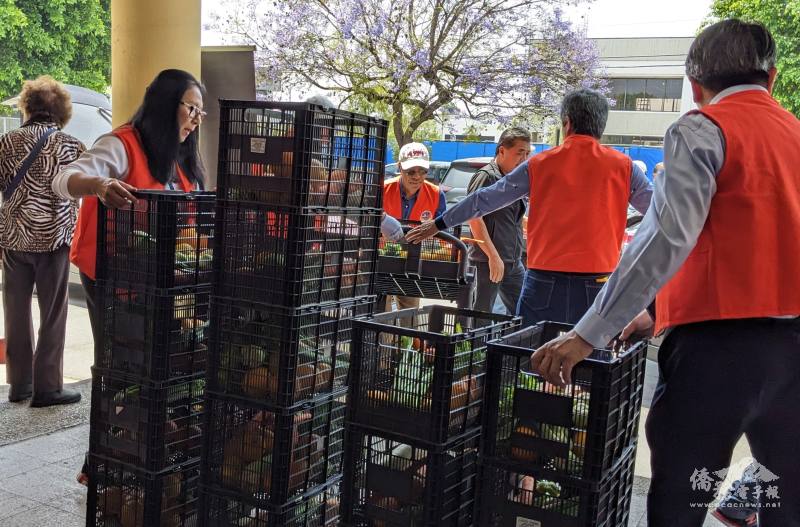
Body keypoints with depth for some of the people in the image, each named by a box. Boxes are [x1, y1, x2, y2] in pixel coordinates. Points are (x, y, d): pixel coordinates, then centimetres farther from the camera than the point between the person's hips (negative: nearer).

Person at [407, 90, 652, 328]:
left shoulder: (540, 165, 3)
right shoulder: (623, 166, 1)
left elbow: (487, 198, 10)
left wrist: (440, 223, 21)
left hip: (545, 281, 0)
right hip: (596, 281, 0)